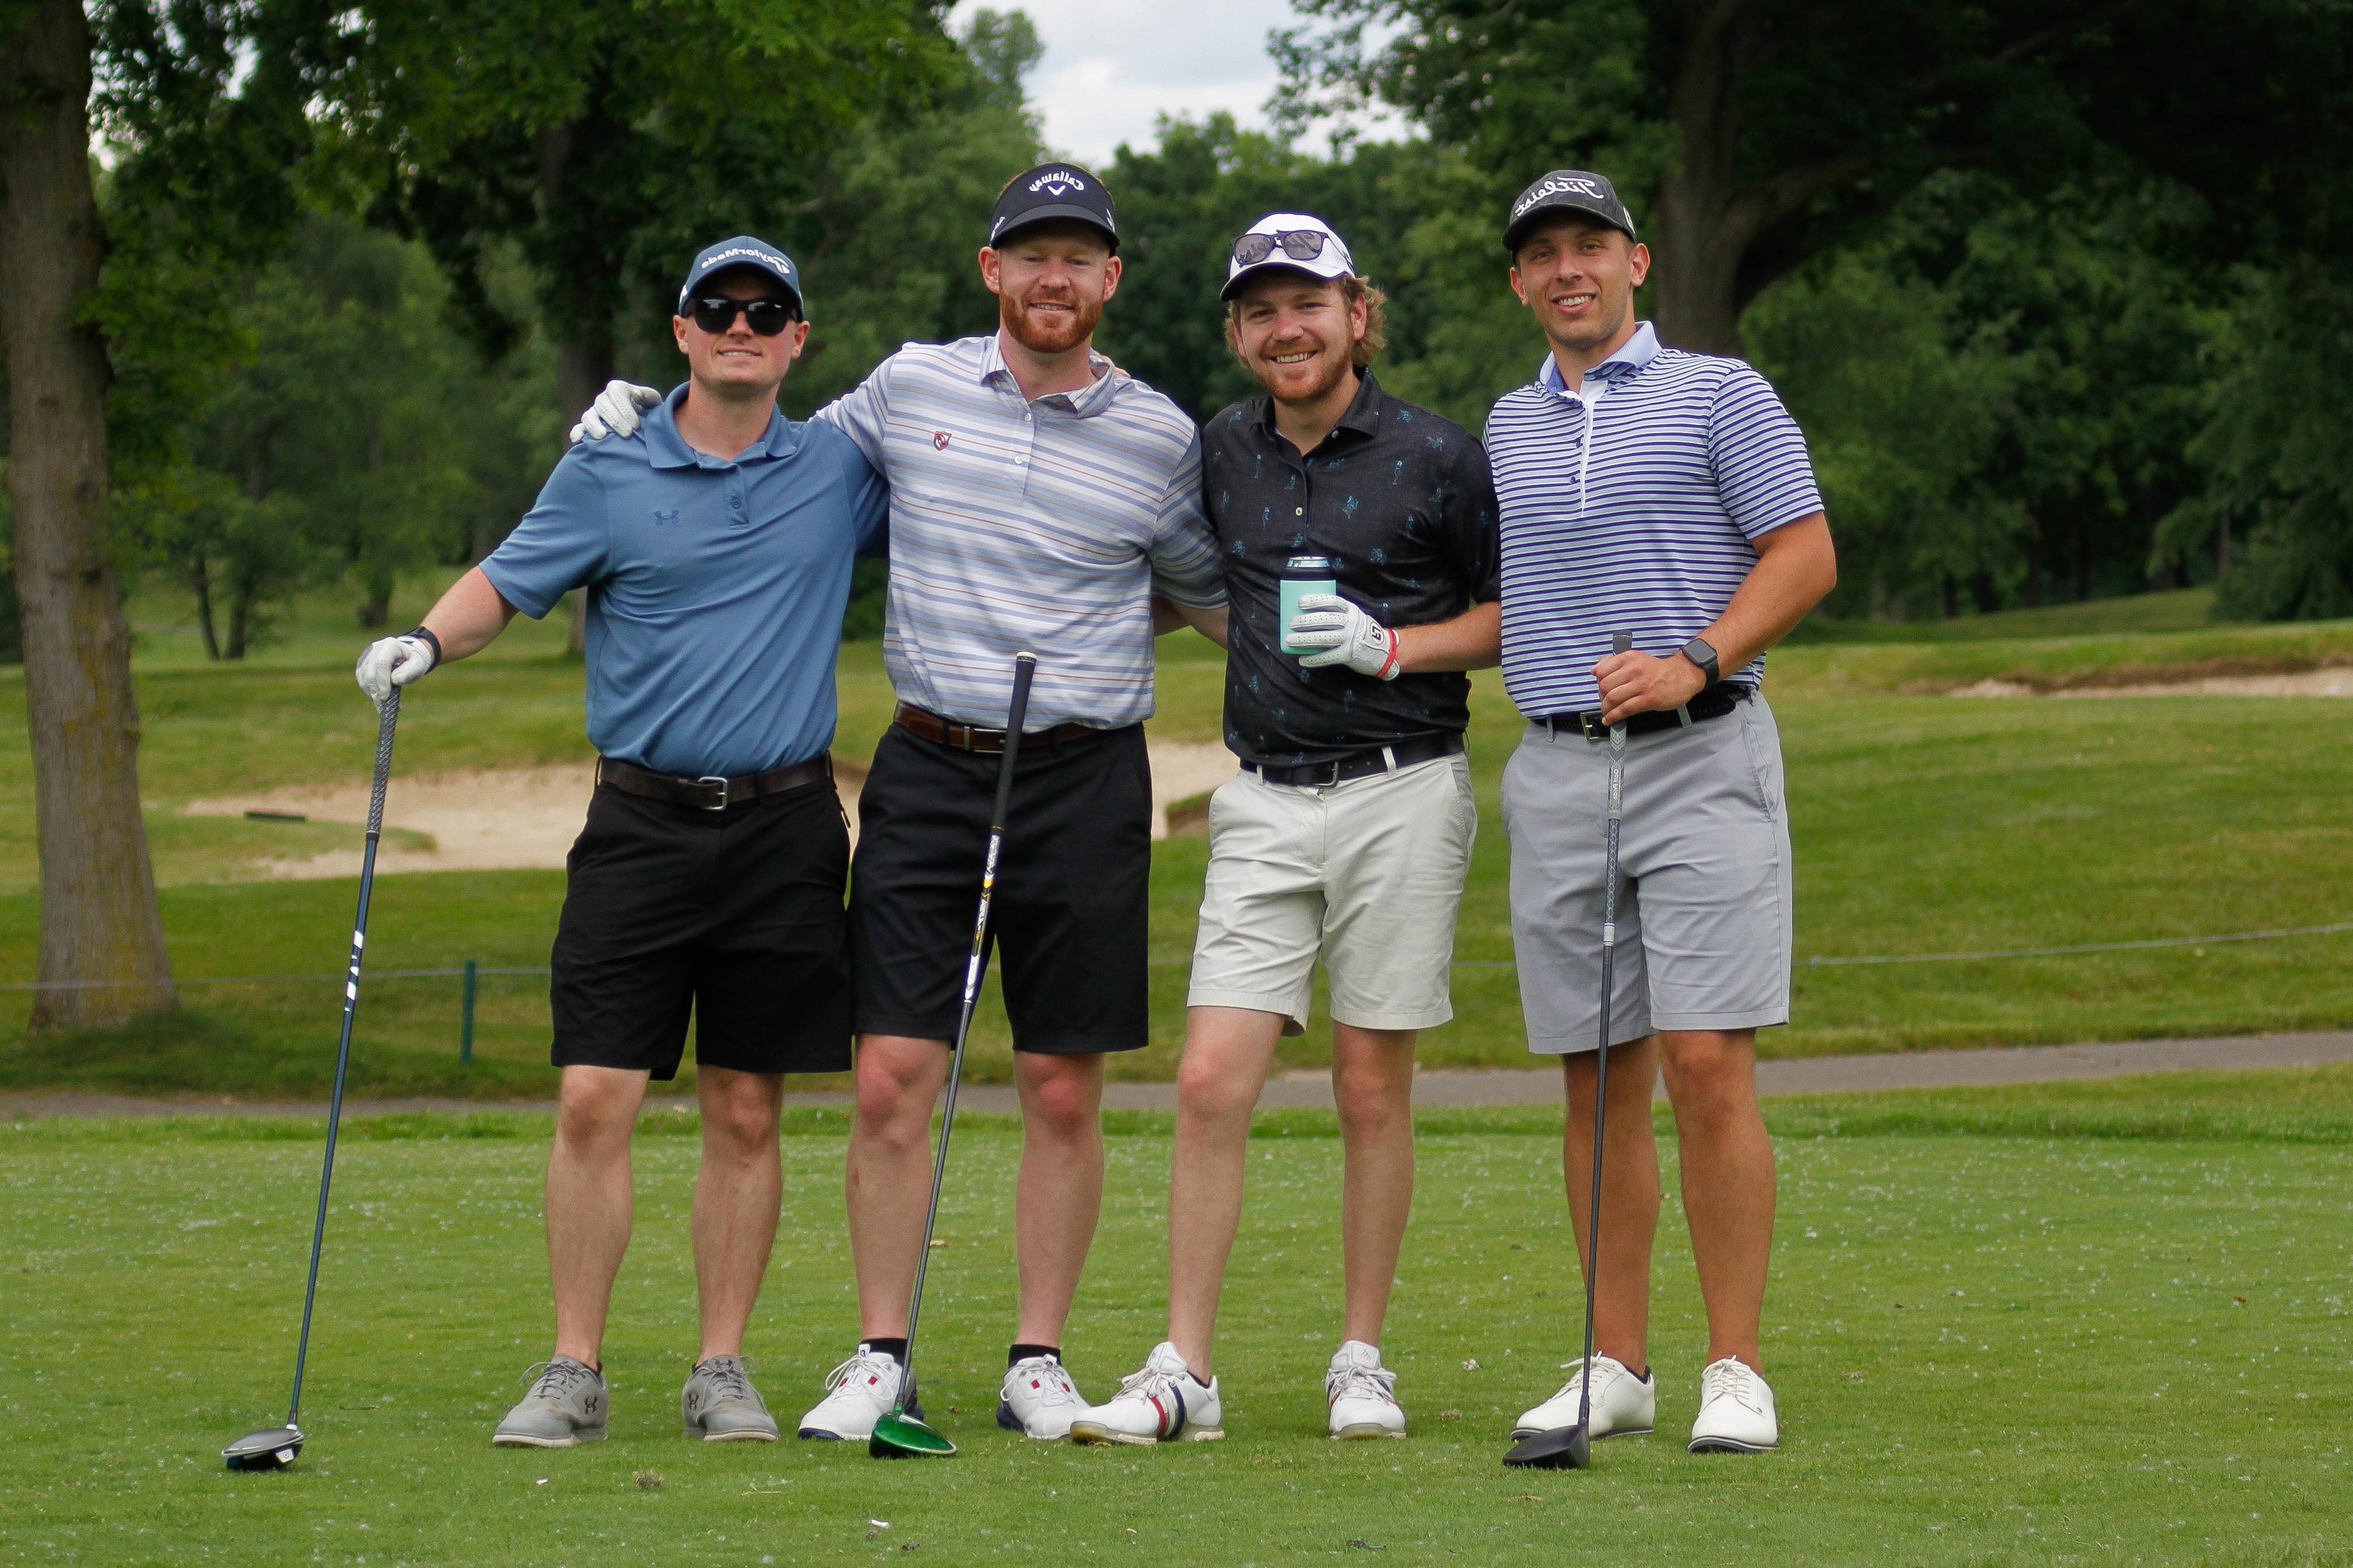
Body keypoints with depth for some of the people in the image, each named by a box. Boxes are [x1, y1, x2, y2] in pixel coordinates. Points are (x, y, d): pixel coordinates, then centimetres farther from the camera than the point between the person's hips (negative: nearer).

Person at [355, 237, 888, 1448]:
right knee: (593, 1099, -7)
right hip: (640, 824, -1)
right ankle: (573, 1371, 0)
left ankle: (722, 1370, 12)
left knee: (745, 1112, 4)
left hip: (784, 827, 1)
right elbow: (508, 582, 3)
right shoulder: (607, 474, 3)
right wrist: (425, 641, -14)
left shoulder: (843, 470, 8)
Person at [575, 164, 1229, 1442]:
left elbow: (1213, 594, 18)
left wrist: (1094, 632, 5)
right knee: (891, 1079, -5)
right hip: (928, 769, 1)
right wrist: (647, 412, 15)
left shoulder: (1159, 436, 3)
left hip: (1085, 775, -1)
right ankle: (879, 1359, 3)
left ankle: (1039, 1360, 12)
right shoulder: (912, 386, 6)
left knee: (1064, 1093, 2)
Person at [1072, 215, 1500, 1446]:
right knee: (1212, 1079, -6)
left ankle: (1360, 1363, 13)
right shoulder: (1222, 453, 9)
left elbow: (1515, 612, 2)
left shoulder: (1435, 457, -3)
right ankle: (1185, 1373, -2)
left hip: (1399, 791, -3)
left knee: (1372, 1085, 2)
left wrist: (1393, 647, -11)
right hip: (1264, 796, 3)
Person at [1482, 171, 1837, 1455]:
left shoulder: (1719, 396, 3)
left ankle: (1735, 1371, -8)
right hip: (1556, 771, 5)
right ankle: (1616, 1367, 10)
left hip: (1699, 758, -5)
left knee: (1707, 1066, -12)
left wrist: (1693, 663, -16)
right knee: (1599, 1081, 5)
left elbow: (1804, 555, -4)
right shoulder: (1506, 428, 18)